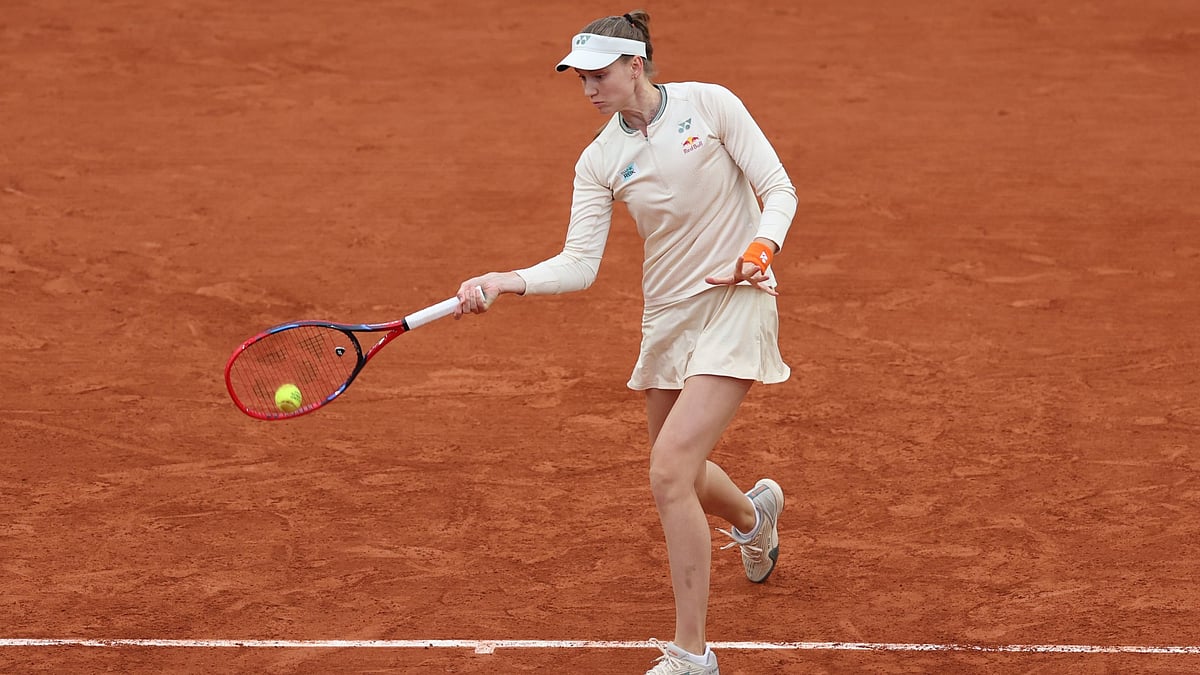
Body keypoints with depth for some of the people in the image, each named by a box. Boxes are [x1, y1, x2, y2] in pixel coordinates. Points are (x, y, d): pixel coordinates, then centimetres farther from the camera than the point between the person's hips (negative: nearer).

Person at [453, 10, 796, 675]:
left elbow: (777, 188, -7)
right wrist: (502, 283, -22)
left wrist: (759, 249, -26)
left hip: (736, 302, -5)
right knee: (677, 475, 16)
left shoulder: (709, 104, -9)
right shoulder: (600, 161, 0)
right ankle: (754, 512, 56)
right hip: (667, 315, 5)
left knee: (669, 469, -18)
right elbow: (579, 265, -7)